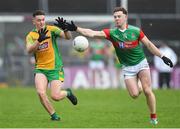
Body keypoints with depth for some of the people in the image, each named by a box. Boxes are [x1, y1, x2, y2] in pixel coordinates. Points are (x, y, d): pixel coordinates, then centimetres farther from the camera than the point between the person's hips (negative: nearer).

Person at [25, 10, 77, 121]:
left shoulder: (51, 29, -3)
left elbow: (68, 37, -15)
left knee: (55, 96, -11)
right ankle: (54, 115, 1)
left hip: (55, 68, -2)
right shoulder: (31, 35, 1)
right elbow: (29, 50, -18)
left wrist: (64, 29, -37)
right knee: (41, 92, -20)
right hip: (40, 69, 2)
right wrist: (39, 40, -34)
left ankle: (68, 93, 25)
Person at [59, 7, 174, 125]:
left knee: (147, 91, -11)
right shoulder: (112, 33, -7)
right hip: (128, 67, 1)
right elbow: (92, 33, -17)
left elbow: (149, 44, 3)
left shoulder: (136, 31, -6)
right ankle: (138, 88, 27)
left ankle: (153, 117, 6)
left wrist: (162, 56, 2)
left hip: (141, 63, -1)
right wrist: (76, 29, -30)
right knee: (134, 94, -12)